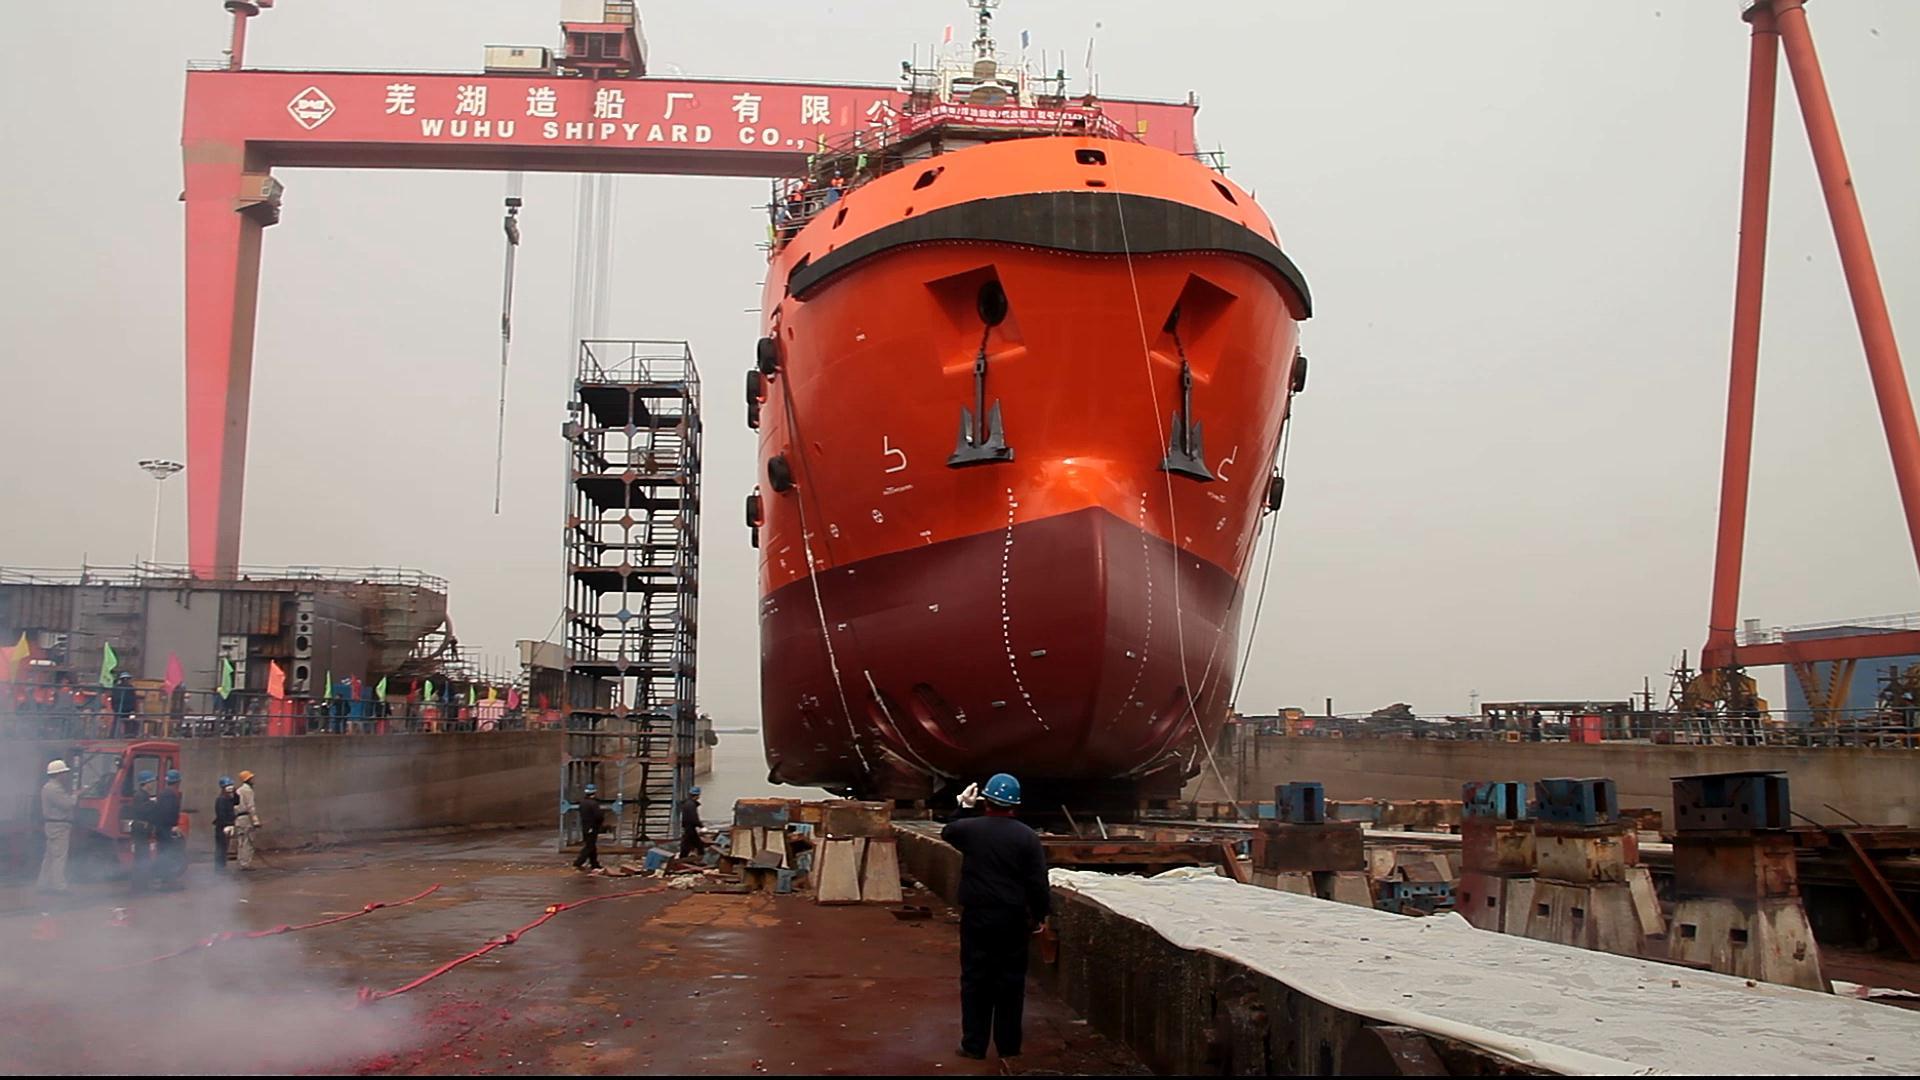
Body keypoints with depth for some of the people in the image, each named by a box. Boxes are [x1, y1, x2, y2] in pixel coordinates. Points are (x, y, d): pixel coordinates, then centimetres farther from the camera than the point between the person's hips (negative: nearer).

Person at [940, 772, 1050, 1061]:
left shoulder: (969, 828, -4)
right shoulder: (1028, 837, -7)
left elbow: (947, 832, 21)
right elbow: (1038, 882, -7)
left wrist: (963, 806, 33)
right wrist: (1042, 914, 6)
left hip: (976, 917, 0)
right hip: (1013, 919, 0)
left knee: (975, 980, 8)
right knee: (1011, 982, 9)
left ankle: (974, 1045, 11)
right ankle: (1009, 1045, 16)